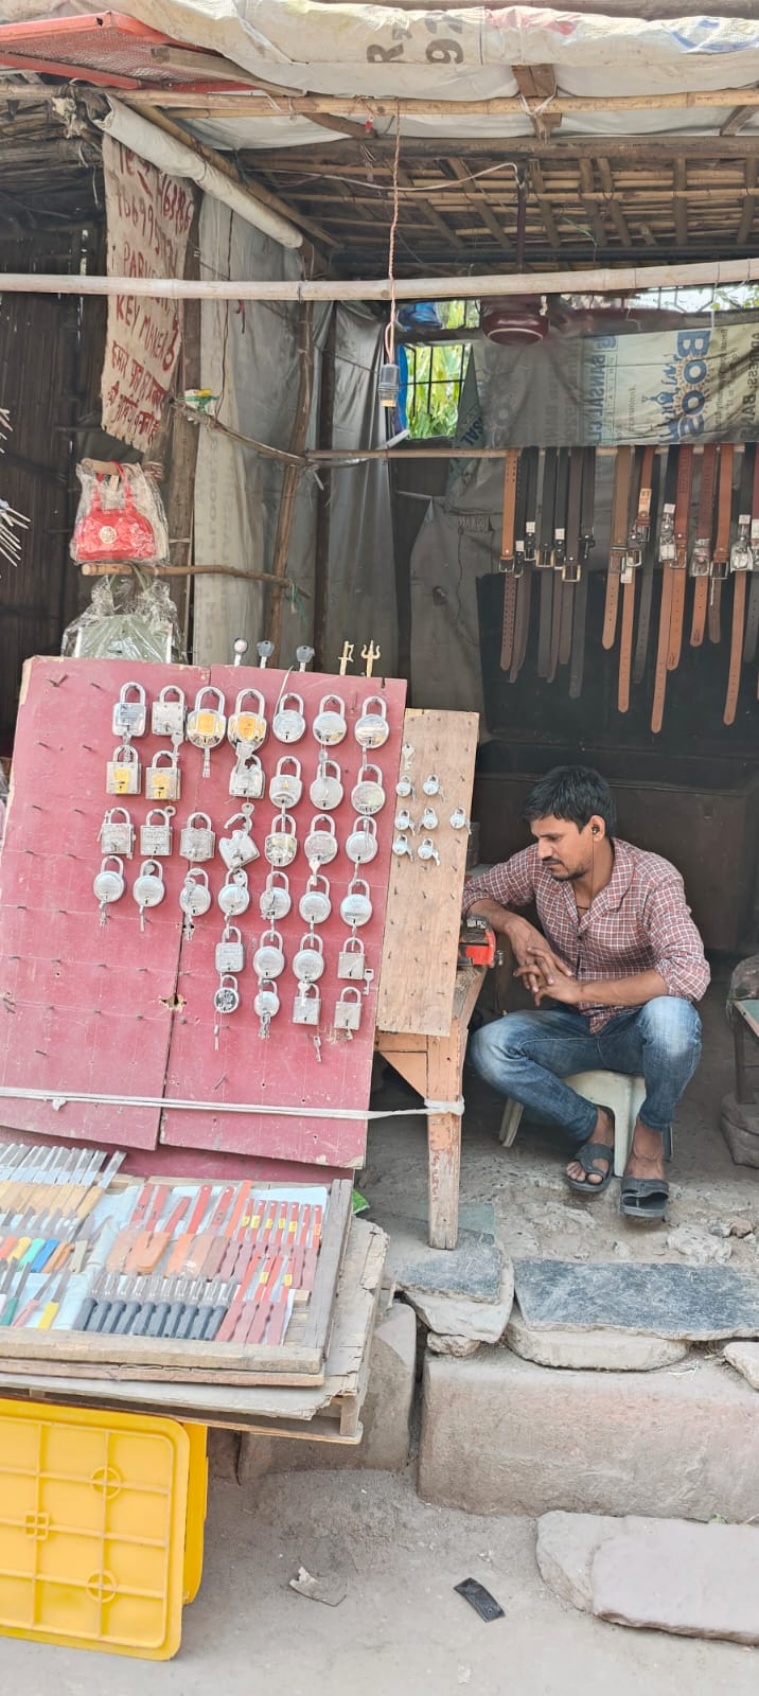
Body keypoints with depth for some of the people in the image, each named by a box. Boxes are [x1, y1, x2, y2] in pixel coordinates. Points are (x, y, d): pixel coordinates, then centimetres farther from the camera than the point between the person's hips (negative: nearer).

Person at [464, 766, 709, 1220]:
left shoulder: (653, 880, -23)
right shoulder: (538, 865, -9)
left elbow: (691, 974, -35)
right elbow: (474, 893, 7)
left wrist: (582, 990, -33)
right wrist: (514, 925, -16)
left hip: (635, 1030, -3)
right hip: (570, 1027, 4)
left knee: (670, 1015, -39)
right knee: (488, 1047, -25)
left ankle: (651, 1135, -9)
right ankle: (592, 1125, -4)